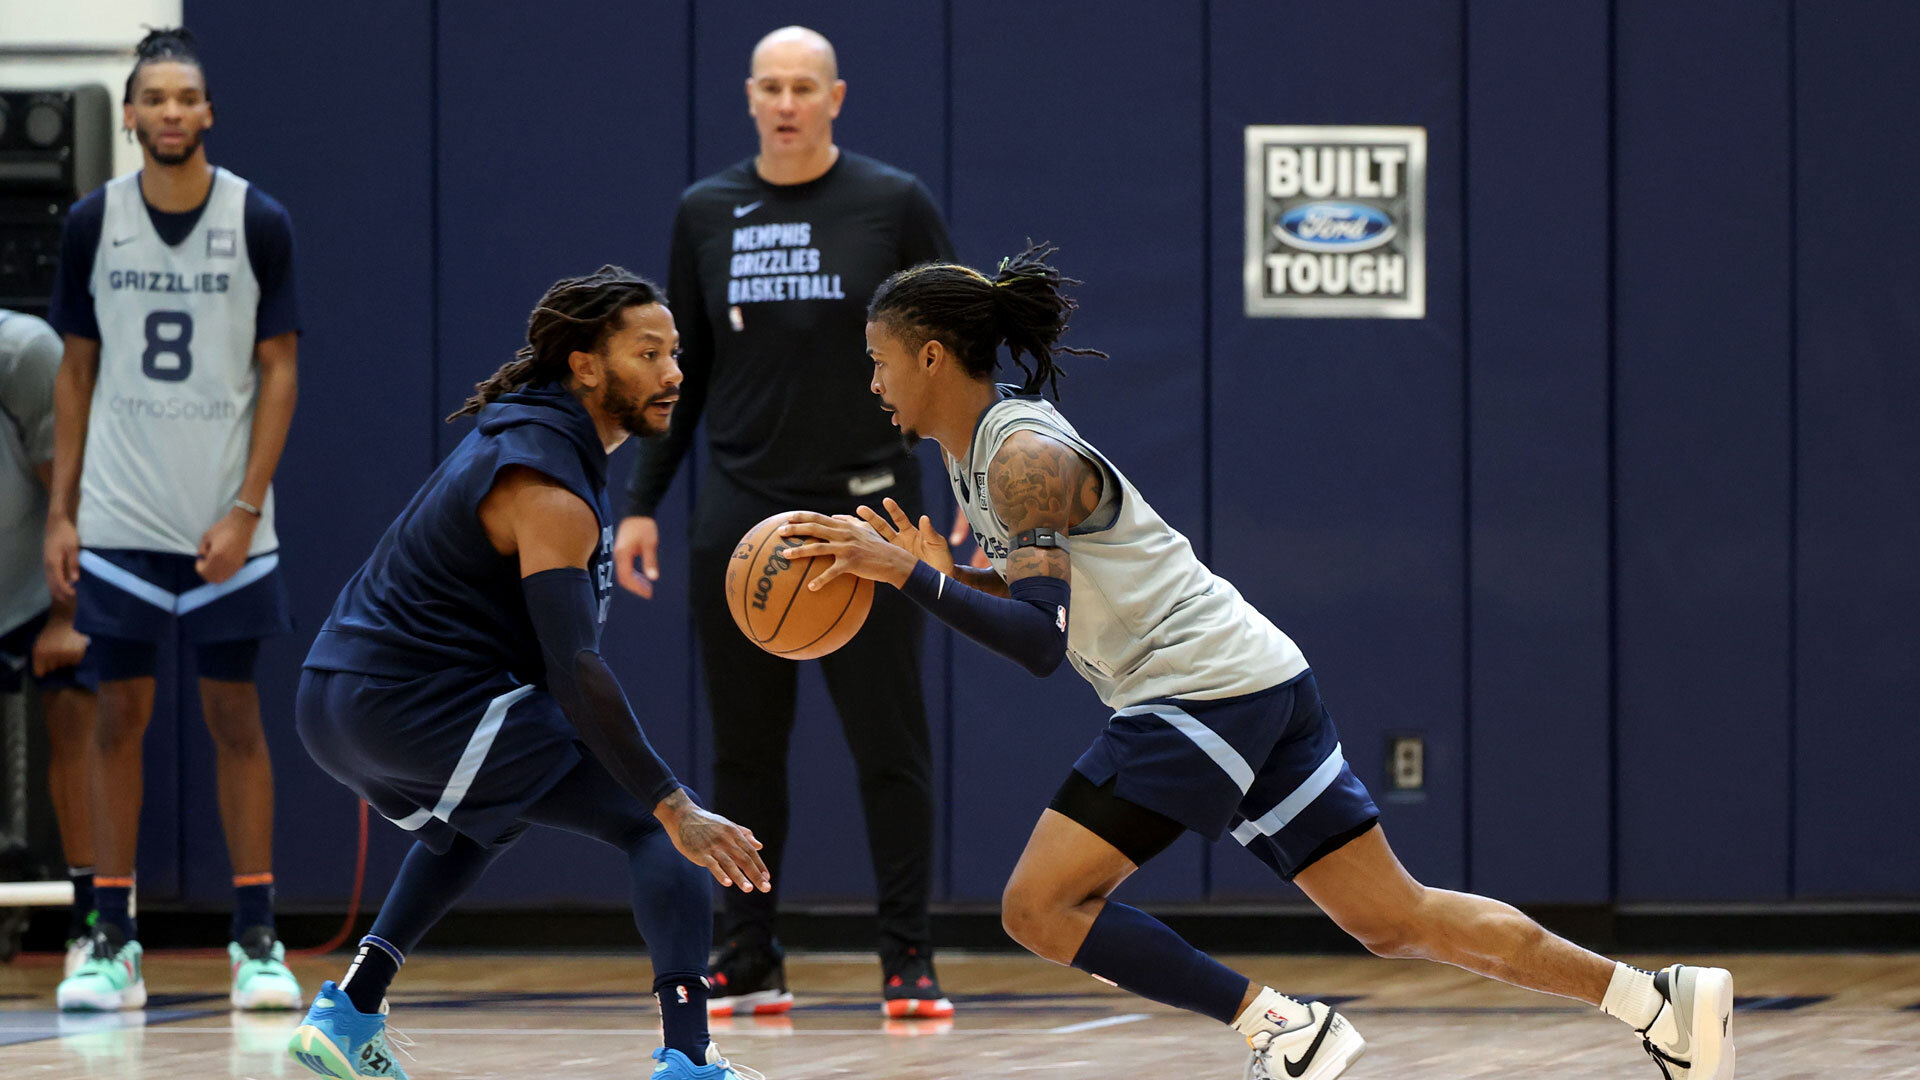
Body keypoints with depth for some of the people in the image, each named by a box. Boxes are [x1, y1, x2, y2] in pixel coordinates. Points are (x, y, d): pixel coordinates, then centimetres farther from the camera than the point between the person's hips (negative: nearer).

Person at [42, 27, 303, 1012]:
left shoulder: (259, 222, -3)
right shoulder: (94, 222, 2)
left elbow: (278, 371, -2)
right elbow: (77, 373, 9)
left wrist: (246, 511, -10)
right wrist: (60, 512, 3)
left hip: (225, 525, -1)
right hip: (119, 518, 1)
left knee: (235, 718, 3)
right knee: (119, 716, 2)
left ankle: (257, 940, 9)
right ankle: (114, 944, 7)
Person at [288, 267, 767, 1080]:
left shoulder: (516, 432, 15)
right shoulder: (550, 491, -15)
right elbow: (574, 669, -24)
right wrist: (675, 809, -26)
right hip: (418, 705, -10)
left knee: (481, 815, 38)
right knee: (655, 823, -7)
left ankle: (348, 1014, 29)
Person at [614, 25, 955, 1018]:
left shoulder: (893, 203, -1)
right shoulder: (706, 212, 6)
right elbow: (681, 371, 12)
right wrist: (641, 502, 7)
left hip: (866, 510, -3)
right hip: (740, 513, 3)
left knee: (889, 741, -2)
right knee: (743, 747, 5)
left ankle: (909, 964, 3)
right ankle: (747, 965, 12)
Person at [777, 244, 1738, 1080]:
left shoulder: (1025, 458, -14)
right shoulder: (972, 450, 15)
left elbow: (1039, 641, -23)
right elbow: (1043, 597, 23)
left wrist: (911, 575, -21)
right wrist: (940, 572, 10)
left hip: (1206, 690, -10)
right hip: (1250, 681, 10)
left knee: (1038, 907, -11)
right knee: (1395, 917, 10)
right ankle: (1662, 1001, 10)